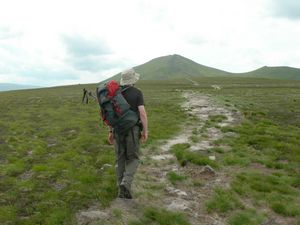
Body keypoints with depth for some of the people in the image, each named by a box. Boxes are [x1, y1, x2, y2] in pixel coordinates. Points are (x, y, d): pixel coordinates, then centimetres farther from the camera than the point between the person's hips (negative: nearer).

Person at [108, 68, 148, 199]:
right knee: (133, 159, 7)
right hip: (132, 130, -4)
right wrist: (145, 131, -9)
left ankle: (122, 191, 12)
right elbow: (142, 113, -16)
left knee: (120, 160, 12)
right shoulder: (137, 93, -7)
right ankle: (126, 184, -16)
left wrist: (110, 132, 11)